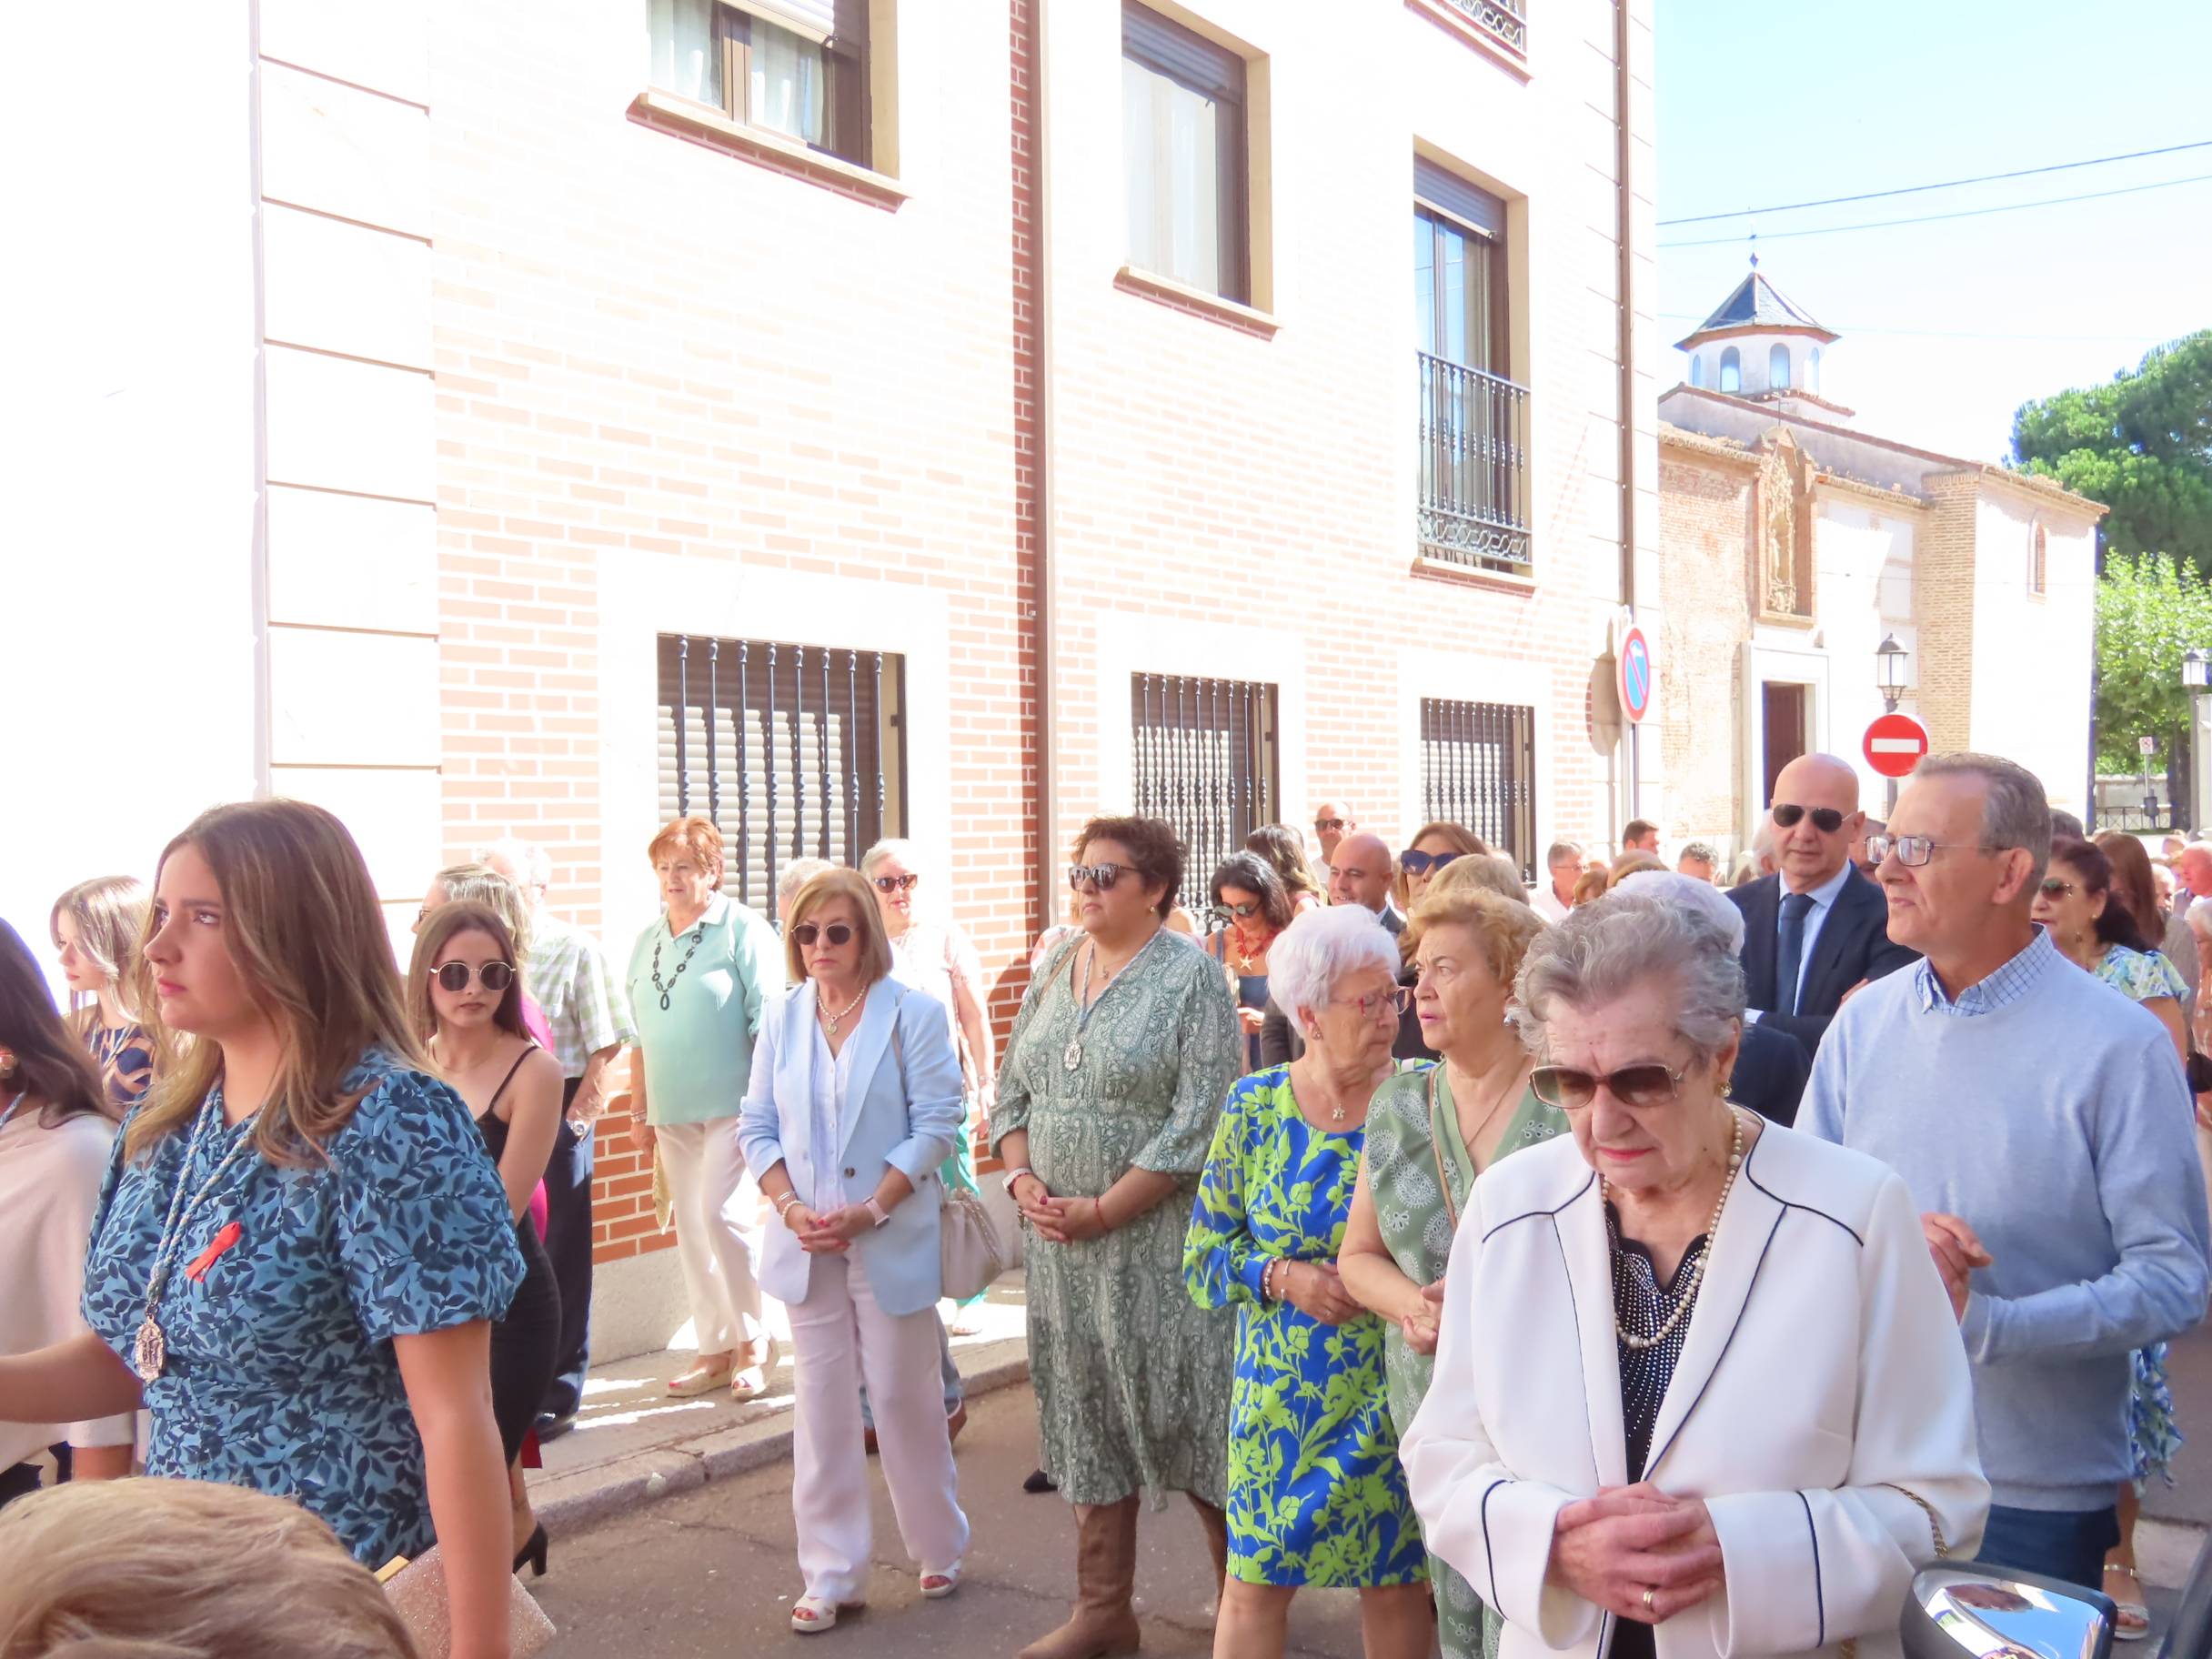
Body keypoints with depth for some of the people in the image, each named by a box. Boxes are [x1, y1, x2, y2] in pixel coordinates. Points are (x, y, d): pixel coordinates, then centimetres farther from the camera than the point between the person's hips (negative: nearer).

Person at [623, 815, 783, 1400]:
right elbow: (638, 1029, 19)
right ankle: (716, 1349, 20)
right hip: (673, 1111, 7)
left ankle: (754, 1339, 4)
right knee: (691, 1228, 9)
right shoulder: (647, 942, 13)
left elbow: (767, 1020, -9)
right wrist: (640, 1101, 17)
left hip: (733, 1105, -6)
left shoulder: (743, 930, -6)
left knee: (724, 1214, -14)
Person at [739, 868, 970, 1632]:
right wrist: (791, 1208, -9)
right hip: (808, 1245, 3)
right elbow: (757, 1125, 6)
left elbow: (935, 1125, -10)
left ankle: (939, 1548, 28)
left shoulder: (914, 1012, -6)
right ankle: (831, 1575, 18)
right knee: (821, 1406, 7)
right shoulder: (782, 1016, 5)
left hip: (892, 1243, -3)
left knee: (904, 1397, 7)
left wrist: (868, 1211, -16)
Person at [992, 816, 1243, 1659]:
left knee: (1190, 1416, 3)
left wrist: (1103, 1211, -17)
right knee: (1090, 1422, 13)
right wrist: (1021, 1179, -4)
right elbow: (1012, 1091, 15)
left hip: (1160, 1238, -6)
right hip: (1061, 1237, 6)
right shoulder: (1052, 975, 10)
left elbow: (1199, 1122, -16)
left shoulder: (1191, 977, -9)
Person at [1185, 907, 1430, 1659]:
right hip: (1282, 1392, 1)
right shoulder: (1253, 1105, -3)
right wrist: (1280, 1277, -15)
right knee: (1254, 1582, 6)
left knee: (1397, 1580, 11)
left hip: (1395, 1390, -1)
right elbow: (1205, 1253, 2)